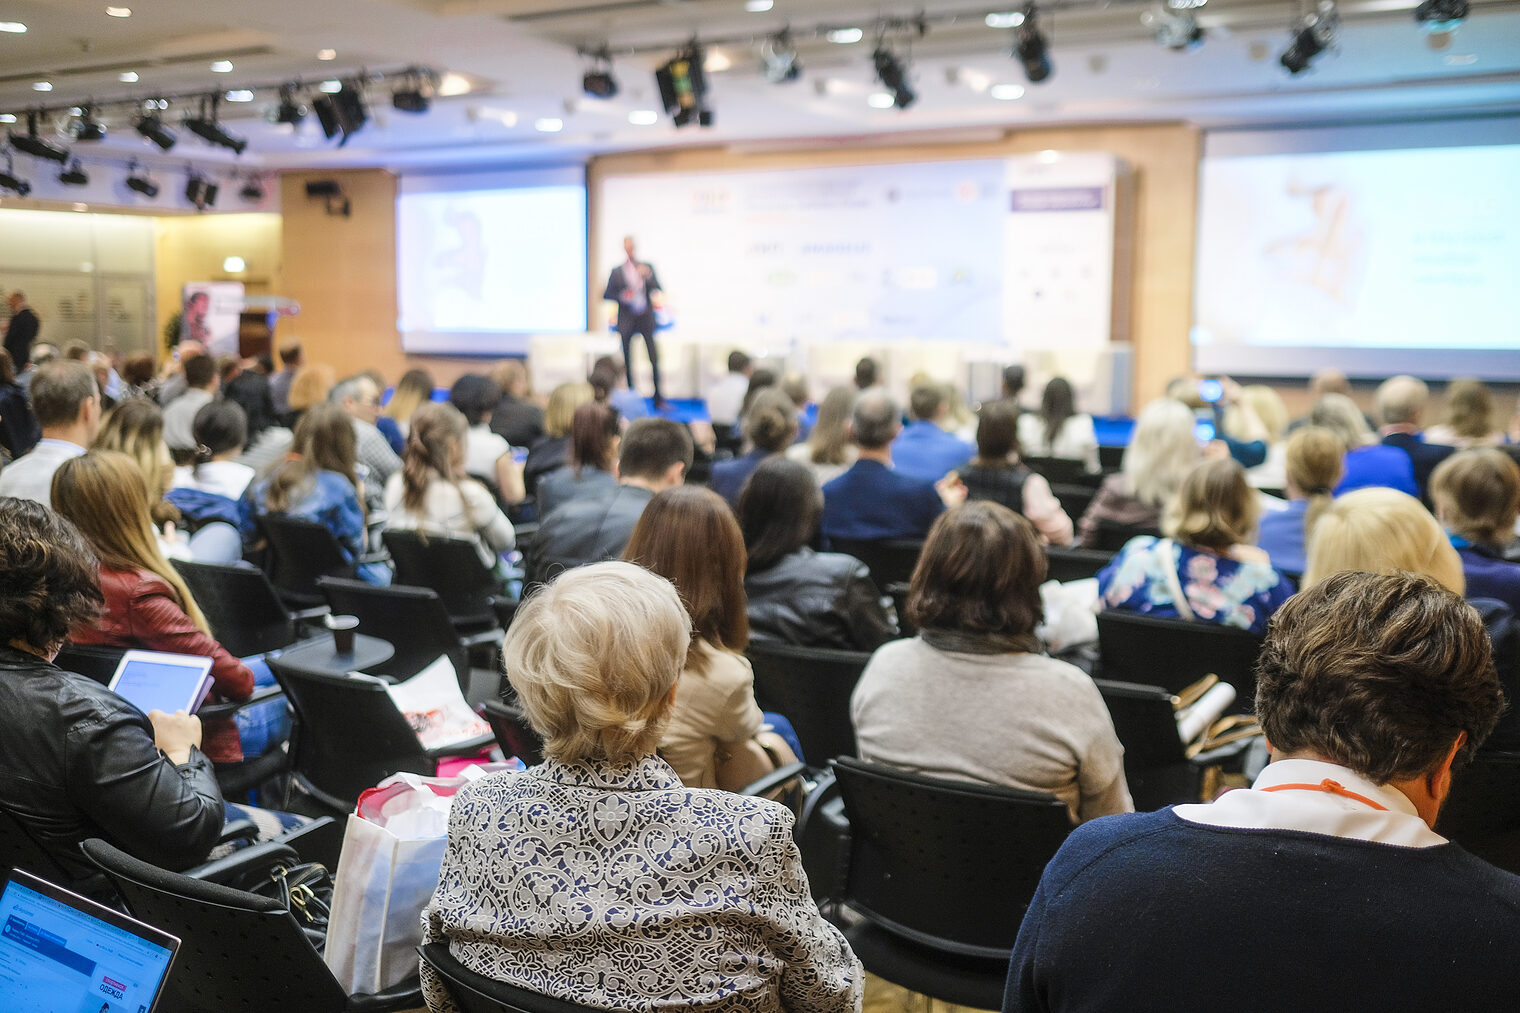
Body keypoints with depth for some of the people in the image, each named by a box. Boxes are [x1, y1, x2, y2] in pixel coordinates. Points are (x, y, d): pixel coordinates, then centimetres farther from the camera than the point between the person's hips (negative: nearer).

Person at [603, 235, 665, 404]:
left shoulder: (646, 267, 10)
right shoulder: (617, 271, 7)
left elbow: (657, 289, 2)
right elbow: (607, 294, 6)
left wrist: (647, 275, -15)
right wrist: (621, 296, -13)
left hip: (646, 319, 0)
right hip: (627, 320, 0)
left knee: (654, 358, -6)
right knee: (627, 360, 2)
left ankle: (658, 398, -2)